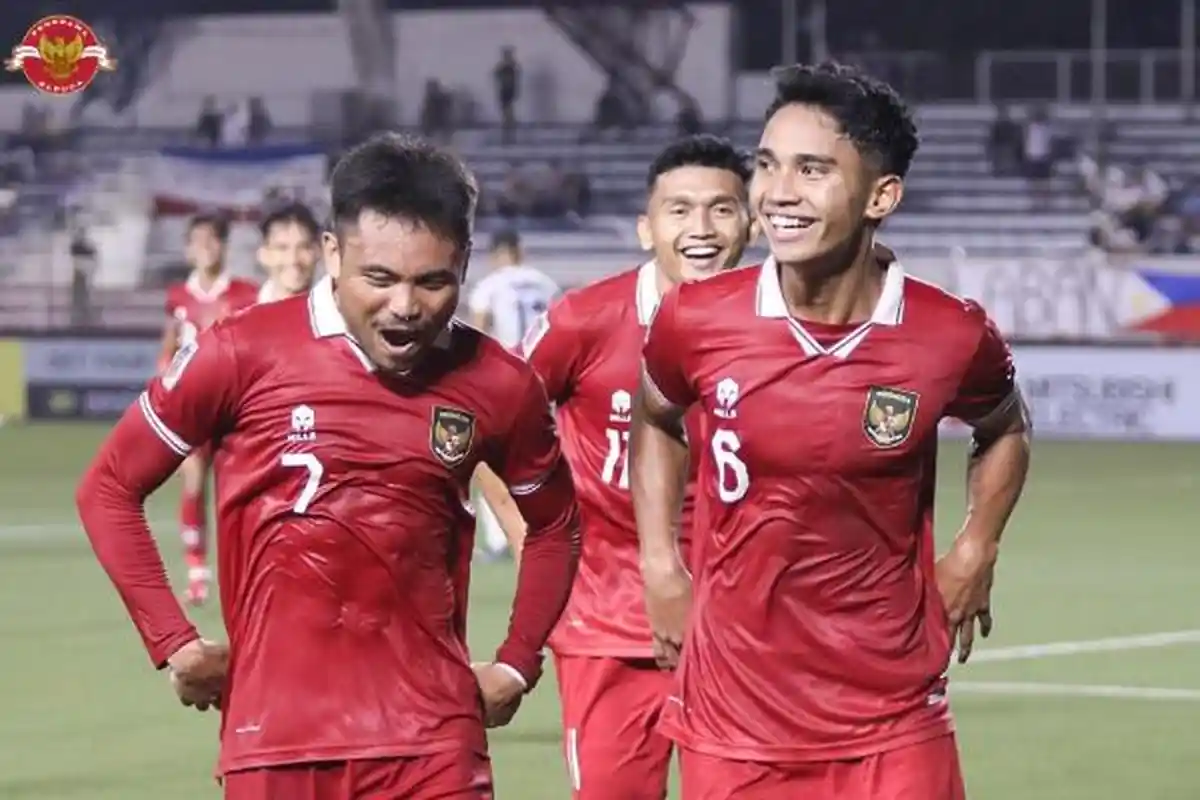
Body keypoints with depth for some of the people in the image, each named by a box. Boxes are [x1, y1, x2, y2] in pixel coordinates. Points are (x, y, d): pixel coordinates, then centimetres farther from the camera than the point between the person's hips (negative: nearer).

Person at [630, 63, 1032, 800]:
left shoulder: (953, 337, -9)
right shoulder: (696, 321, -8)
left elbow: (1005, 431, 15)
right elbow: (654, 420, 16)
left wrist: (976, 552, 4)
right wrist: (660, 566, 9)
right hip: (731, 720, 1)